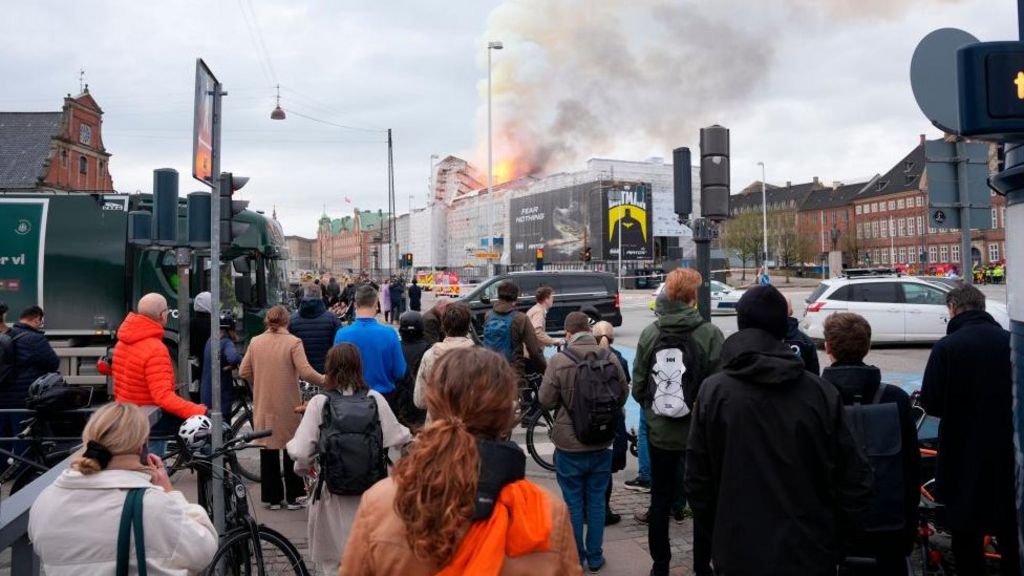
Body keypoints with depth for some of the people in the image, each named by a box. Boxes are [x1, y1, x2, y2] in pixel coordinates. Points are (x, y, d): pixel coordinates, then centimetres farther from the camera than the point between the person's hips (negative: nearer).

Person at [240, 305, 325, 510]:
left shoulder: (255, 342, 0)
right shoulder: (293, 342, -11)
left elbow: (244, 372, 4)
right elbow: (305, 372, -18)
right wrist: (324, 380, -3)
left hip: (263, 405, 3)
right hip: (288, 407, -3)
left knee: (268, 449, 11)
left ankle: (272, 498, 17)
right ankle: (292, 497, 14)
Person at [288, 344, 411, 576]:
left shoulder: (319, 403, -10)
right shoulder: (375, 399, -6)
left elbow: (300, 452, -13)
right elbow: (397, 438, -2)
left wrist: (303, 467, 8)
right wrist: (410, 437, 21)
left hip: (333, 494, -1)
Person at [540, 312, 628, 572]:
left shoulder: (560, 360, -18)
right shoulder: (610, 358, -8)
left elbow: (546, 400, -10)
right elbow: (623, 396, 4)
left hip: (570, 445, -3)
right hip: (602, 444, 3)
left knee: (573, 503, 11)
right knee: (597, 500, 16)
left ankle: (575, 557, 22)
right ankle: (595, 556, 25)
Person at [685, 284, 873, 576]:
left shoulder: (712, 391, -11)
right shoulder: (821, 392, -9)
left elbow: (698, 480, -7)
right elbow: (854, 479, -5)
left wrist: (711, 533, 8)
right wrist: (836, 534, 10)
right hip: (810, 553, 1)